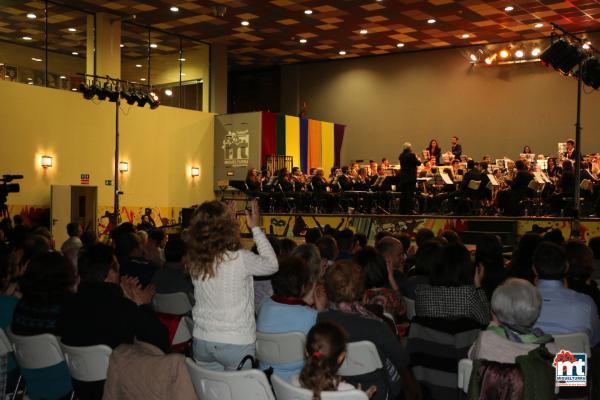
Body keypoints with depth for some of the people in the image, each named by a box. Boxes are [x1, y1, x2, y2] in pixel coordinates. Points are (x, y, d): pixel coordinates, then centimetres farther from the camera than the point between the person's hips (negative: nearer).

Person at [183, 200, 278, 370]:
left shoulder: (194, 260, -7)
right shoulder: (239, 259, -21)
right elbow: (272, 265, -2)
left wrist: (226, 220, 13)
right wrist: (256, 228, 3)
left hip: (202, 342, 5)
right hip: (236, 343, -4)